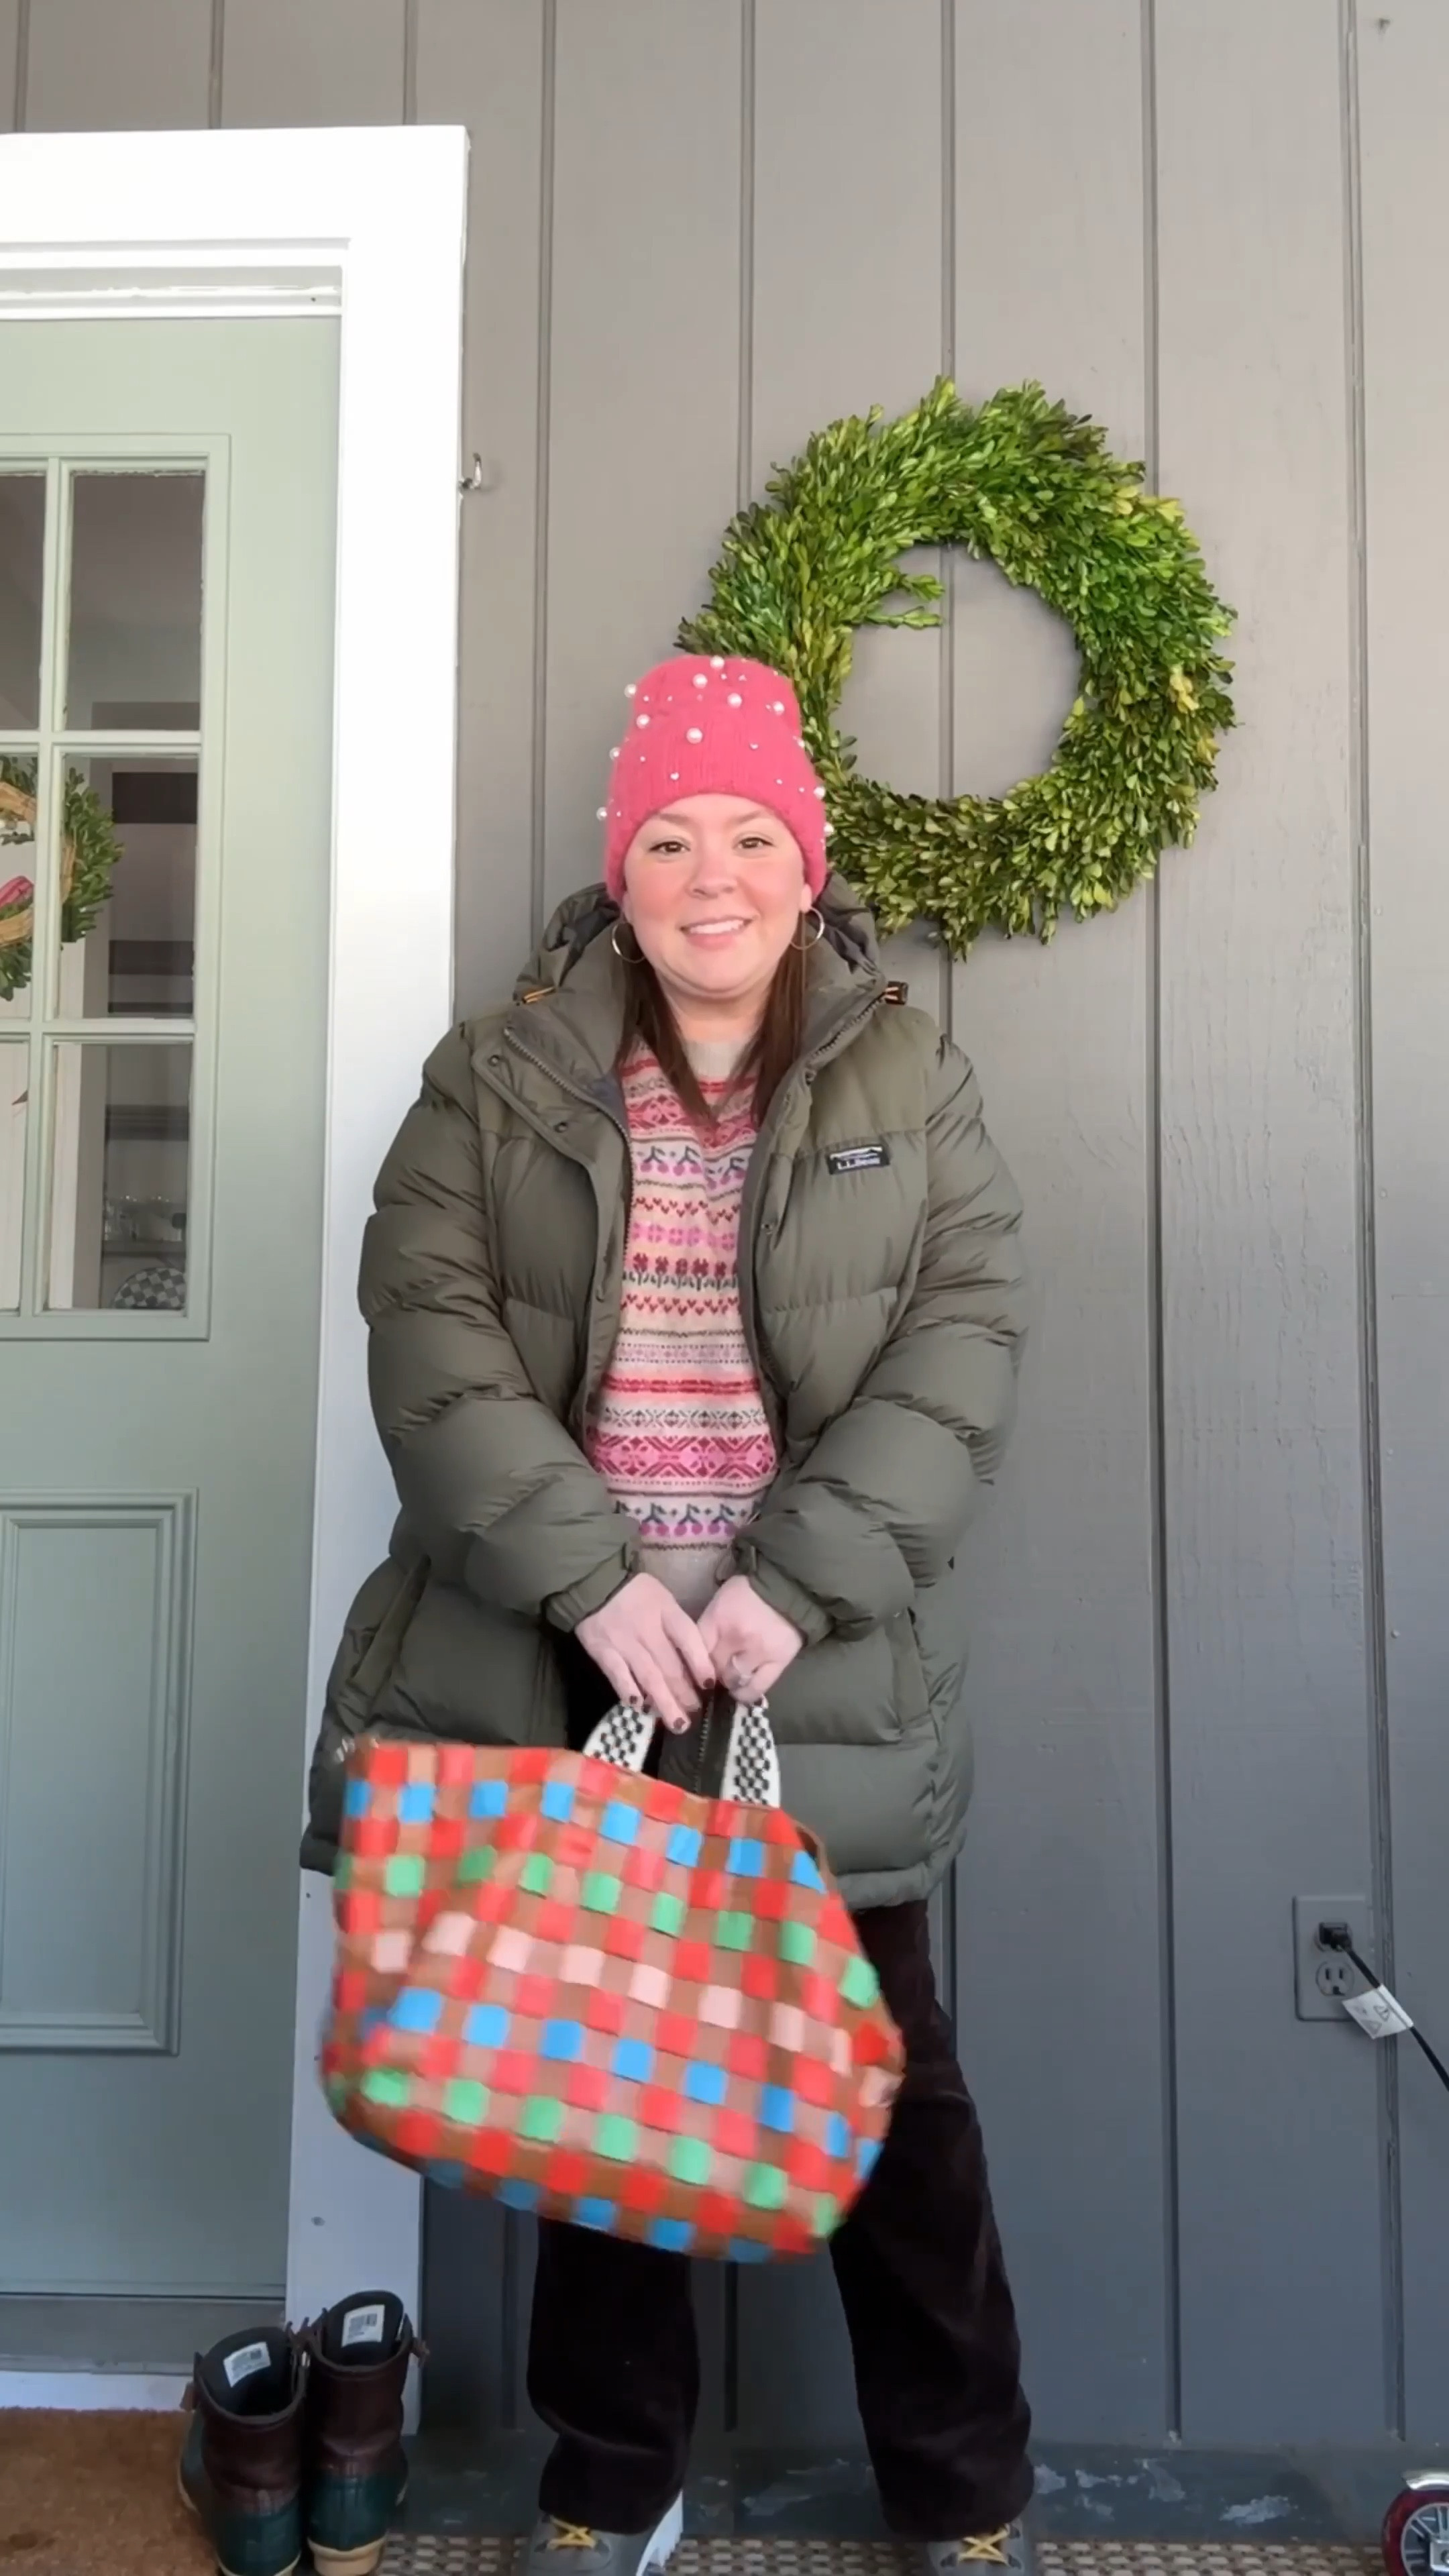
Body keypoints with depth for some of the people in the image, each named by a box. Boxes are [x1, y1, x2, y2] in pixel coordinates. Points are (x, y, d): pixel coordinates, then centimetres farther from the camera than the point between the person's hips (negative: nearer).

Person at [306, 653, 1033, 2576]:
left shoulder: (911, 1082, 4)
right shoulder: (500, 1079, 4)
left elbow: (963, 1350, -5)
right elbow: (430, 1335, -6)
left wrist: (796, 1584, -16)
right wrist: (593, 1579, -17)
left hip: (827, 1675, 0)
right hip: (563, 1664, 1)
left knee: (886, 2082, 10)